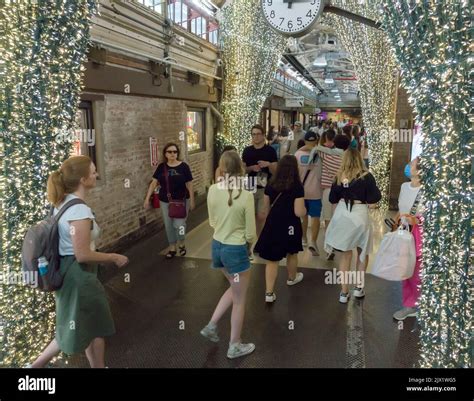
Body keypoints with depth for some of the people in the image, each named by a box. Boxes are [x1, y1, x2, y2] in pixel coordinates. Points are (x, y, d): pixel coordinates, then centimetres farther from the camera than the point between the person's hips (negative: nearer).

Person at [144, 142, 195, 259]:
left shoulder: (183, 166, -8)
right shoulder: (161, 167, 0)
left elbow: (189, 185, -4)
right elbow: (154, 183, 2)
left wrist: (192, 201, -3)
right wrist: (147, 199, -4)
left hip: (181, 201, -3)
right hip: (165, 201, 3)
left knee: (179, 224, -8)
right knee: (168, 225, 11)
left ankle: (181, 244, 22)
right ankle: (172, 248, 29)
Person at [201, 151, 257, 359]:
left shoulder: (212, 190, -6)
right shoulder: (246, 196, -20)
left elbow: (212, 222, 7)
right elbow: (251, 235, -13)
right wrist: (250, 238, 9)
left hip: (217, 246, 6)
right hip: (236, 250, -6)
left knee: (234, 289, 31)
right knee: (239, 301, 15)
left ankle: (212, 325, 29)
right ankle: (235, 346, 31)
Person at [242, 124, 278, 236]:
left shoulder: (270, 150, -3)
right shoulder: (247, 151, 6)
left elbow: (275, 171, -4)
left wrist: (269, 165, -25)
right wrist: (252, 168, -11)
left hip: (265, 188, -3)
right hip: (250, 187, 3)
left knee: (261, 216, -3)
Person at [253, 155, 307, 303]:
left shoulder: (270, 186, -2)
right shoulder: (297, 187, -14)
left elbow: (266, 209, 7)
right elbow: (299, 212, -18)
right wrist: (305, 209, 5)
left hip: (273, 225, 2)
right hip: (290, 226, -2)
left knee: (272, 259, 5)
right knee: (292, 254, 24)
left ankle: (269, 293, 3)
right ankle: (292, 278, 48)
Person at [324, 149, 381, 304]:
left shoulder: (339, 176, 1)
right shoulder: (366, 176, -7)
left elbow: (332, 199, 8)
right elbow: (375, 198, -6)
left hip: (342, 214, 2)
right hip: (359, 215, -2)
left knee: (346, 254, 12)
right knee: (362, 252, 21)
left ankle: (344, 292, 15)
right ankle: (358, 286, 23)